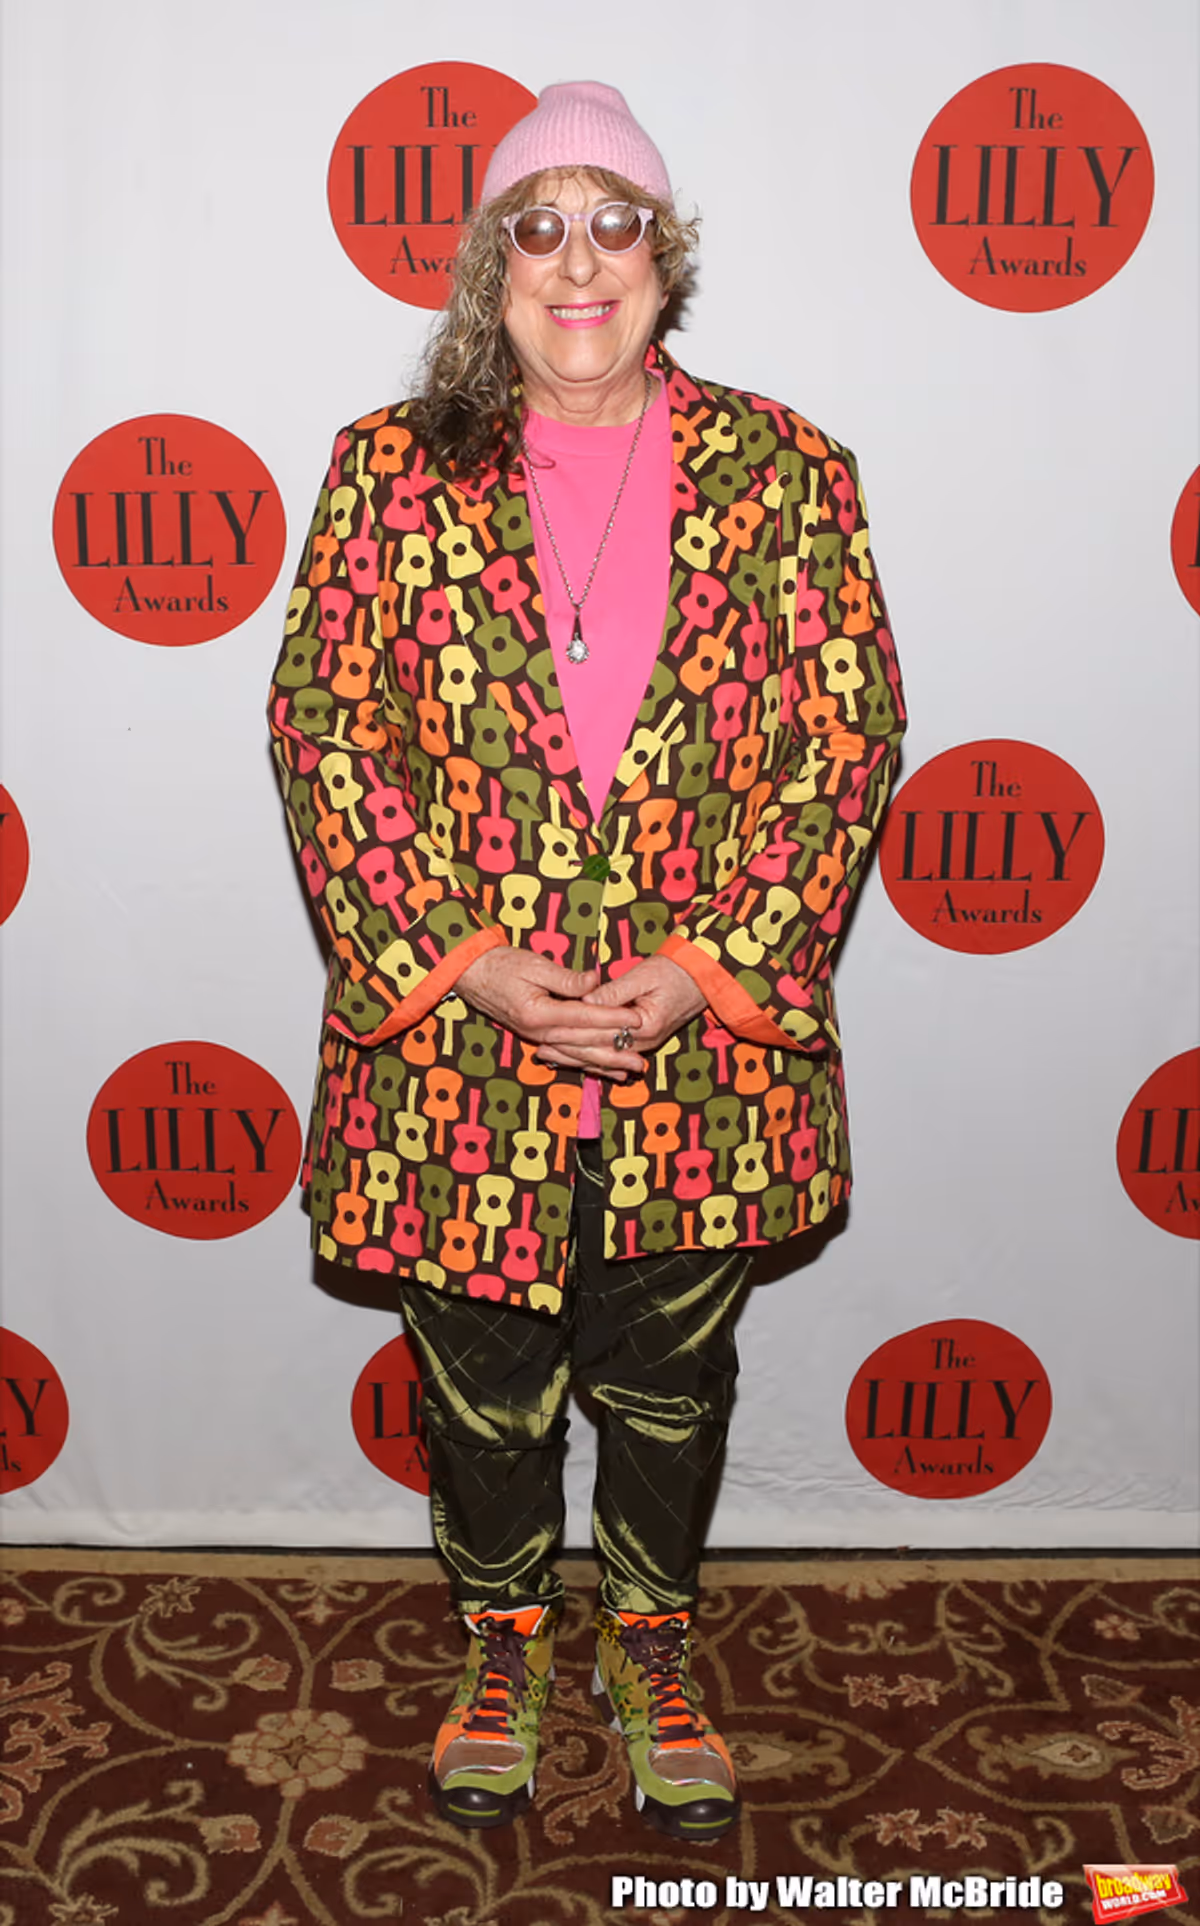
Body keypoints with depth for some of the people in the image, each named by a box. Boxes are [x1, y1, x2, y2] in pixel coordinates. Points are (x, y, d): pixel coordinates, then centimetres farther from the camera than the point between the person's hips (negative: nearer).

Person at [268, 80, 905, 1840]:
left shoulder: (783, 473, 0)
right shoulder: (393, 473, 0)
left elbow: (850, 738, -3)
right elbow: (324, 734, -3)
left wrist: (714, 963, -13)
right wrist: (463, 961, -13)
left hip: (707, 1044, 1)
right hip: (456, 1045, 0)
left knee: (672, 1377, 17)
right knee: (482, 1381, 16)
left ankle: (656, 1656, 43)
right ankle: (502, 1646, 43)